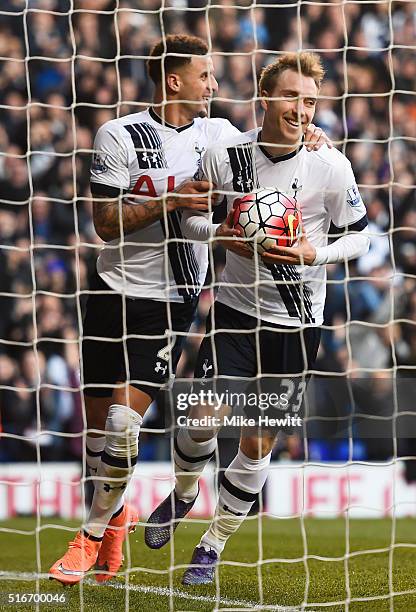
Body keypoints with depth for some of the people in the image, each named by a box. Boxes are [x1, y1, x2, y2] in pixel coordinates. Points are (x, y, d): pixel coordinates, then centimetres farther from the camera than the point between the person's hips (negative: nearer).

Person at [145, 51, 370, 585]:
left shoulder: (330, 166, -11)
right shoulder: (224, 155, -8)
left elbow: (359, 235, 0)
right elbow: (193, 219, 5)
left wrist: (315, 254, -18)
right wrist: (224, 231, -16)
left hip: (296, 321, 0)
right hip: (236, 306, 0)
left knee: (258, 441, 3)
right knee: (202, 417, -10)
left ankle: (214, 544, 20)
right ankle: (184, 492, 24)